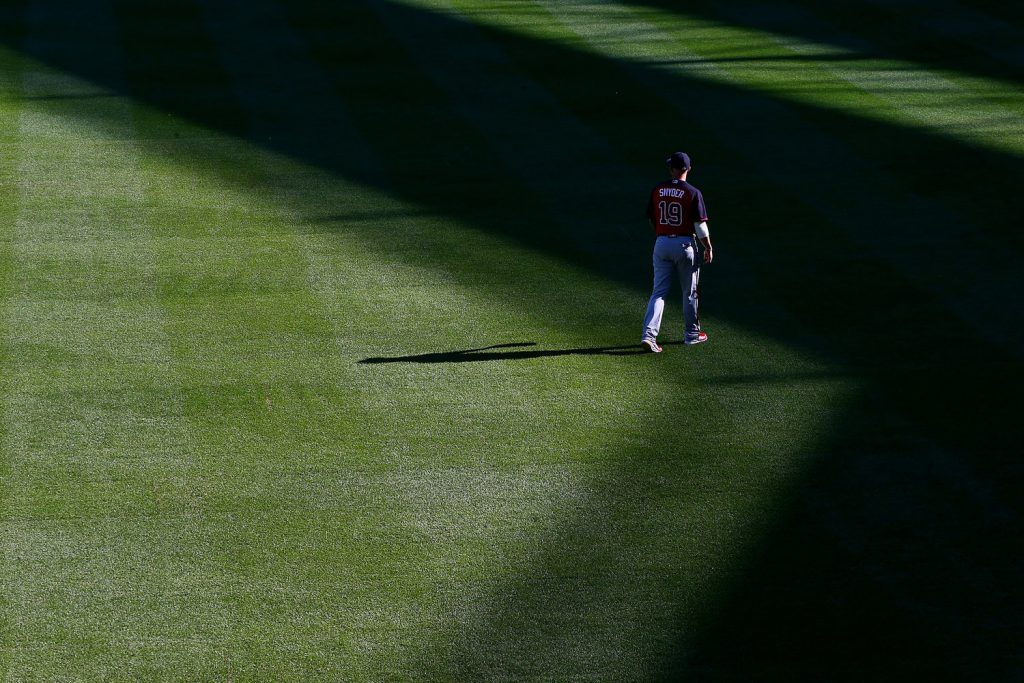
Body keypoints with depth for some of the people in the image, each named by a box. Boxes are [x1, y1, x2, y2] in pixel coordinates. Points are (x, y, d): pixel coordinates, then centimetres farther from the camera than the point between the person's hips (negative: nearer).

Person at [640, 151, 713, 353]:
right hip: (685, 244, -3)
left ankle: (649, 335, -12)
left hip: (661, 244, 3)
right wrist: (708, 248, 1)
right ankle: (692, 334, 26)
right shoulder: (693, 193, -11)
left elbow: (651, 219, 11)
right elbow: (700, 225, -11)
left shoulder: (657, 190, 1)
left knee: (659, 292, 3)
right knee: (689, 292, 14)